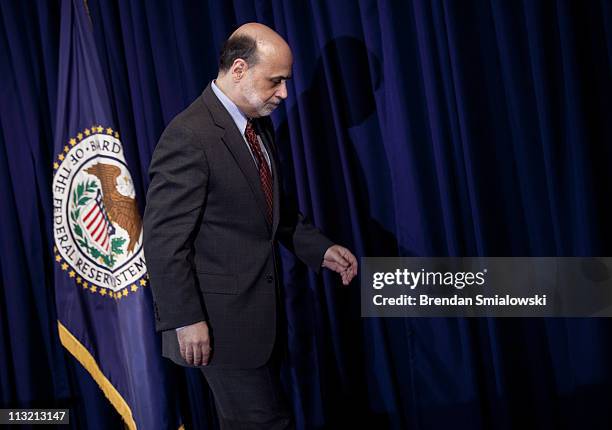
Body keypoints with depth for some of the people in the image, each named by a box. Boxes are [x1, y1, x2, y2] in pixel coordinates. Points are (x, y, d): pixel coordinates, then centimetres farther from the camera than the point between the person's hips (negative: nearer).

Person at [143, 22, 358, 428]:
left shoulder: (260, 125, 9)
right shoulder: (189, 136, -18)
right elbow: (163, 238, -19)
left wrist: (320, 248, 7)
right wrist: (185, 319, -19)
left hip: (260, 312, 9)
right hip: (221, 319, -8)